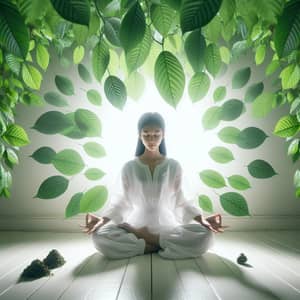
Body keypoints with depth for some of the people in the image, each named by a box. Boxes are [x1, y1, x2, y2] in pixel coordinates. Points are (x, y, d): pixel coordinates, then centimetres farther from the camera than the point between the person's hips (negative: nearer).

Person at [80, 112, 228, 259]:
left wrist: (202, 219, -11)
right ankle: (163, 244, -14)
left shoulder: (174, 166, 0)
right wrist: (102, 219, -11)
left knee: (205, 235, -26)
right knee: (99, 236, -27)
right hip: (136, 225, 0)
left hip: (167, 226, 1)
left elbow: (179, 200, 4)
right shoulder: (129, 167, -1)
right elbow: (124, 200, 5)